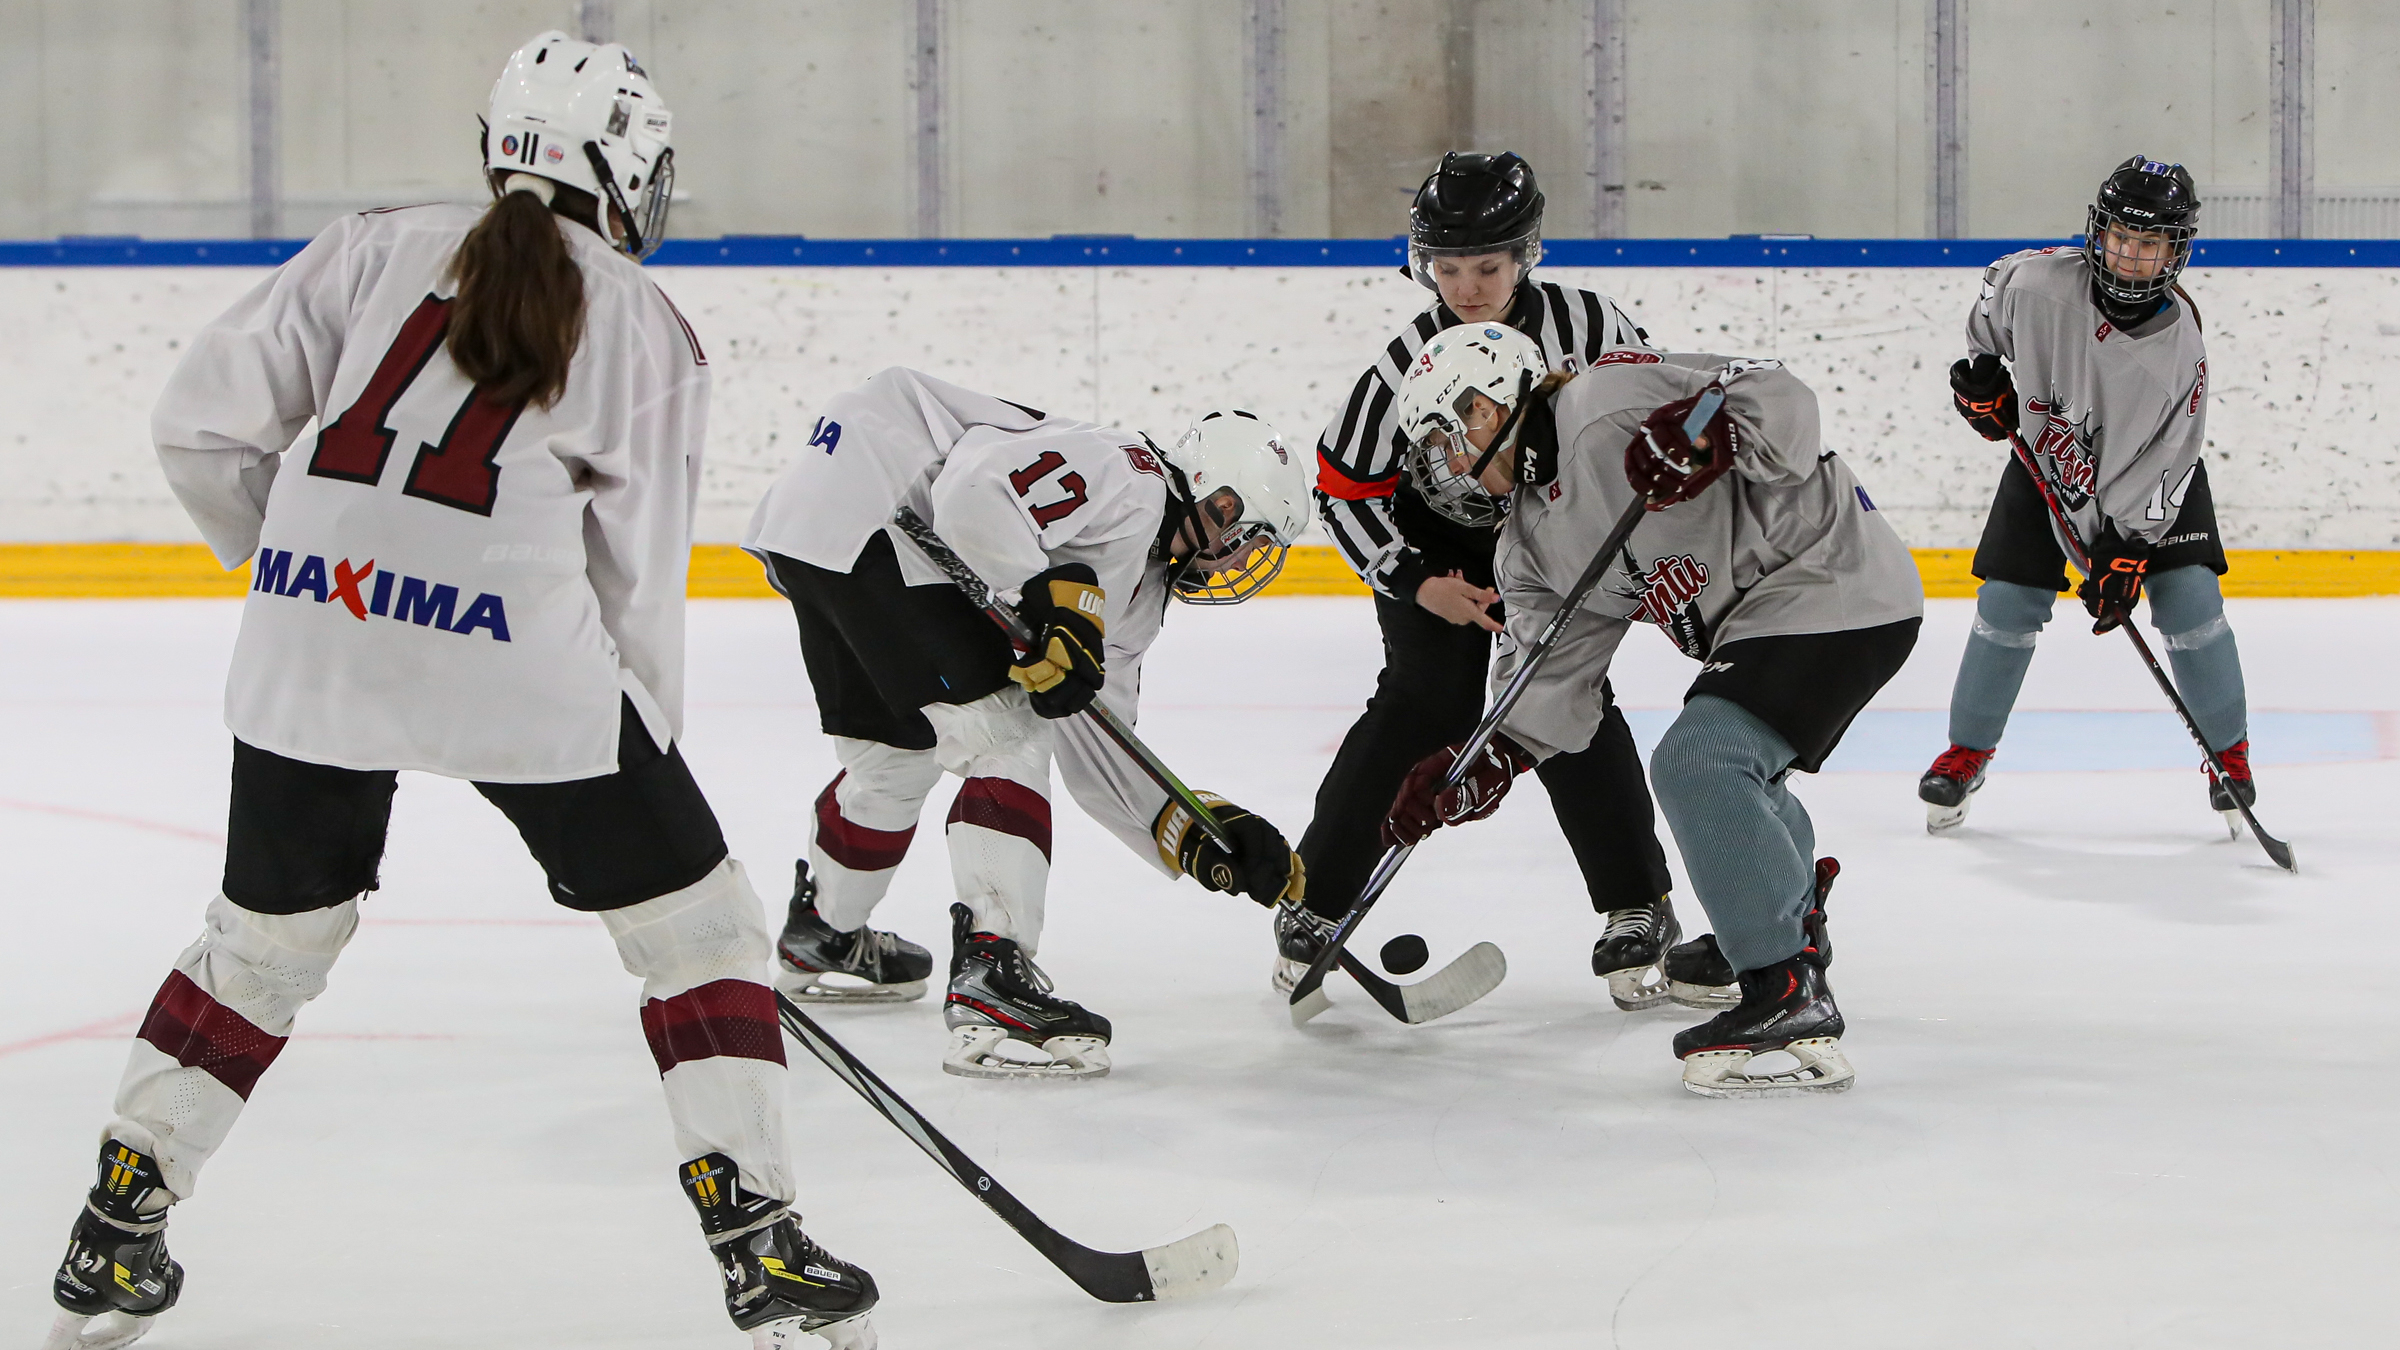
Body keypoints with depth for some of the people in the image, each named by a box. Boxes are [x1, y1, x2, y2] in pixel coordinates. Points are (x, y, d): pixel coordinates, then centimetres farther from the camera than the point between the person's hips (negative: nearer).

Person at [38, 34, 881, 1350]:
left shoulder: (376, 250, 14)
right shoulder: (647, 328, 9)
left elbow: (203, 422, 10)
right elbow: (636, 572, 8)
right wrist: (649, 740, 20)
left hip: (312, 637, 4)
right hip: (511, 654, -4)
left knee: (266, 934, 23)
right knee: (696, 921, 12)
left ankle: (113, 1238, 27)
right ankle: (756, 1242, 7)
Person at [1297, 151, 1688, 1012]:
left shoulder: (1587, 327, -24)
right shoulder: (1408, 365, -25)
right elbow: (1343, 490, -16)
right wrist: (1415, 582, -21)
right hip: (1434, 543, -1)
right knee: (1424, 706, -12)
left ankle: (1639, 910, 4)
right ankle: (1314, 900, 0)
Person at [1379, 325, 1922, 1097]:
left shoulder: (1609, 402, -16)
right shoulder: (1532, 544, 12)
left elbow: (1779, 402, -21)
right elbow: (1554, 675, 7)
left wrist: (1704, 433, -40)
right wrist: (1481, 768, -4)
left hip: (1836, 583, -11)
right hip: (1758, 622, 11)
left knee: (1697, 763, -24)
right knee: (1721, 761, 31)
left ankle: (1792, 998, -22)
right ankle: (1793, 912, 58)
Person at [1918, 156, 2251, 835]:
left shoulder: (2181, 347, -27)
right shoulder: (2040, 281, -27)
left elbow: (2166, 463, -22)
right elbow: (1994, 297, -1)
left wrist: (2126, 551, -24)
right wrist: (1980, 374, -5)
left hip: (2146, 471, -1)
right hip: (2045, 458, 1)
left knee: (2189, 600, -12)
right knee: (2006, 605, -4)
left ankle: (2231, 754, 7)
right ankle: (1967, 752, 14)